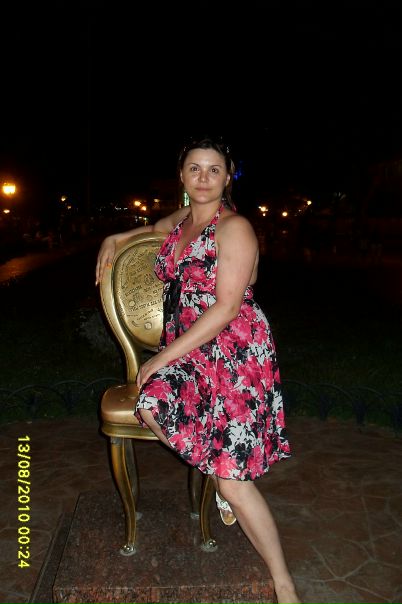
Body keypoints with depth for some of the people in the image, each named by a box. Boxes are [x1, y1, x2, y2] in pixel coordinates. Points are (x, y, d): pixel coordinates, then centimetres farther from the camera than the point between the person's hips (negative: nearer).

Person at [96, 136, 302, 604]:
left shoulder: (234, 228, -10)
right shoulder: (176, 222, 13)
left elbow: (226, 308, -17)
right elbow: (145, 231, 39)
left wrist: (163, 357, -15)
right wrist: (112, 240, 20)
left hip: (236, 353, -7)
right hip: (184, 350, 7)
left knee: (235, 483, -11)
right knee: (151, 408, -22)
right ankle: (221, 478, 6)